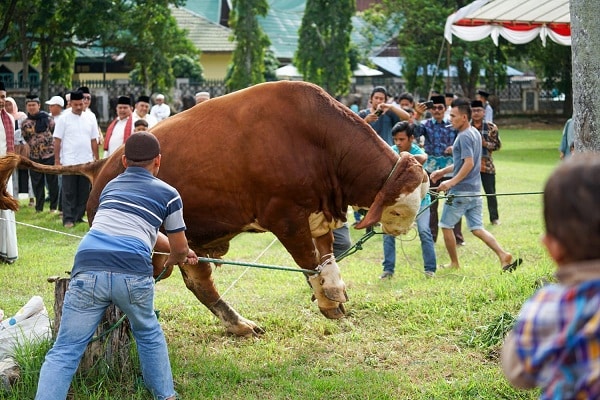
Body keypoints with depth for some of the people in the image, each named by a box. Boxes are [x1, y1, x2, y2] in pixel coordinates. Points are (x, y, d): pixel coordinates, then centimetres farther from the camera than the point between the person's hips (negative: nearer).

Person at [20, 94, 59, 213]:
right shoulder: (25, 124, 3)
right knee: (37, 183, 7)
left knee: (52, 181, 1)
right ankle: (39, 207, 14)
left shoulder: (47, 119, -5)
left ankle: (54, 207, 9)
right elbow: (25, 138, 13)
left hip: (50, 155, -3)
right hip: (34, 156, 3)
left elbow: (56, 134, 2)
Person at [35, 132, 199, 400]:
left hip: (88, 270, 2)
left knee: (64, 352, 1)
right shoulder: (168, 194, 16)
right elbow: (180, 249, 23)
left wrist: (182, 252, 53)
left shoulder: (111, 187, 29)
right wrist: (174, 259, 48)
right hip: (133, 275, -1)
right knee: (149, 335, 27)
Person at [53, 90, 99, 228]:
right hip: (69, 162, -4)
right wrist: (57, 160, -8)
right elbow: (57, 140, -4)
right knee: (69, 192, -2)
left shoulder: (89, 119, 9)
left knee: (84, 192, 7)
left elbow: (94, 141, 13)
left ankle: (79, 216, 16)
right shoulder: (64, 119, -3)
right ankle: (68, 219, 0)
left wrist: (96, 159, 8)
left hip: (86, 162, 4)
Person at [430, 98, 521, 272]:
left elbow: (469, 163, -25)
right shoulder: (475, 133, 15)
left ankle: (454, 263, 15)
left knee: (446, 225, 8)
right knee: (477, 228, 8)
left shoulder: (464, 136, -15)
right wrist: (443, 171, 23)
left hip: (461, 191, -9)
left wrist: (452, 182, -27)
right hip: (475, 190, 9)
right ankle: (504, 255, -8)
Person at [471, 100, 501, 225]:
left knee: (491, 192, 4)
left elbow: (498, 145, 2)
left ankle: (494, 217, 17)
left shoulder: (491, 127, 0)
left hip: (486, 165, -1)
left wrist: (485, 143, -14)